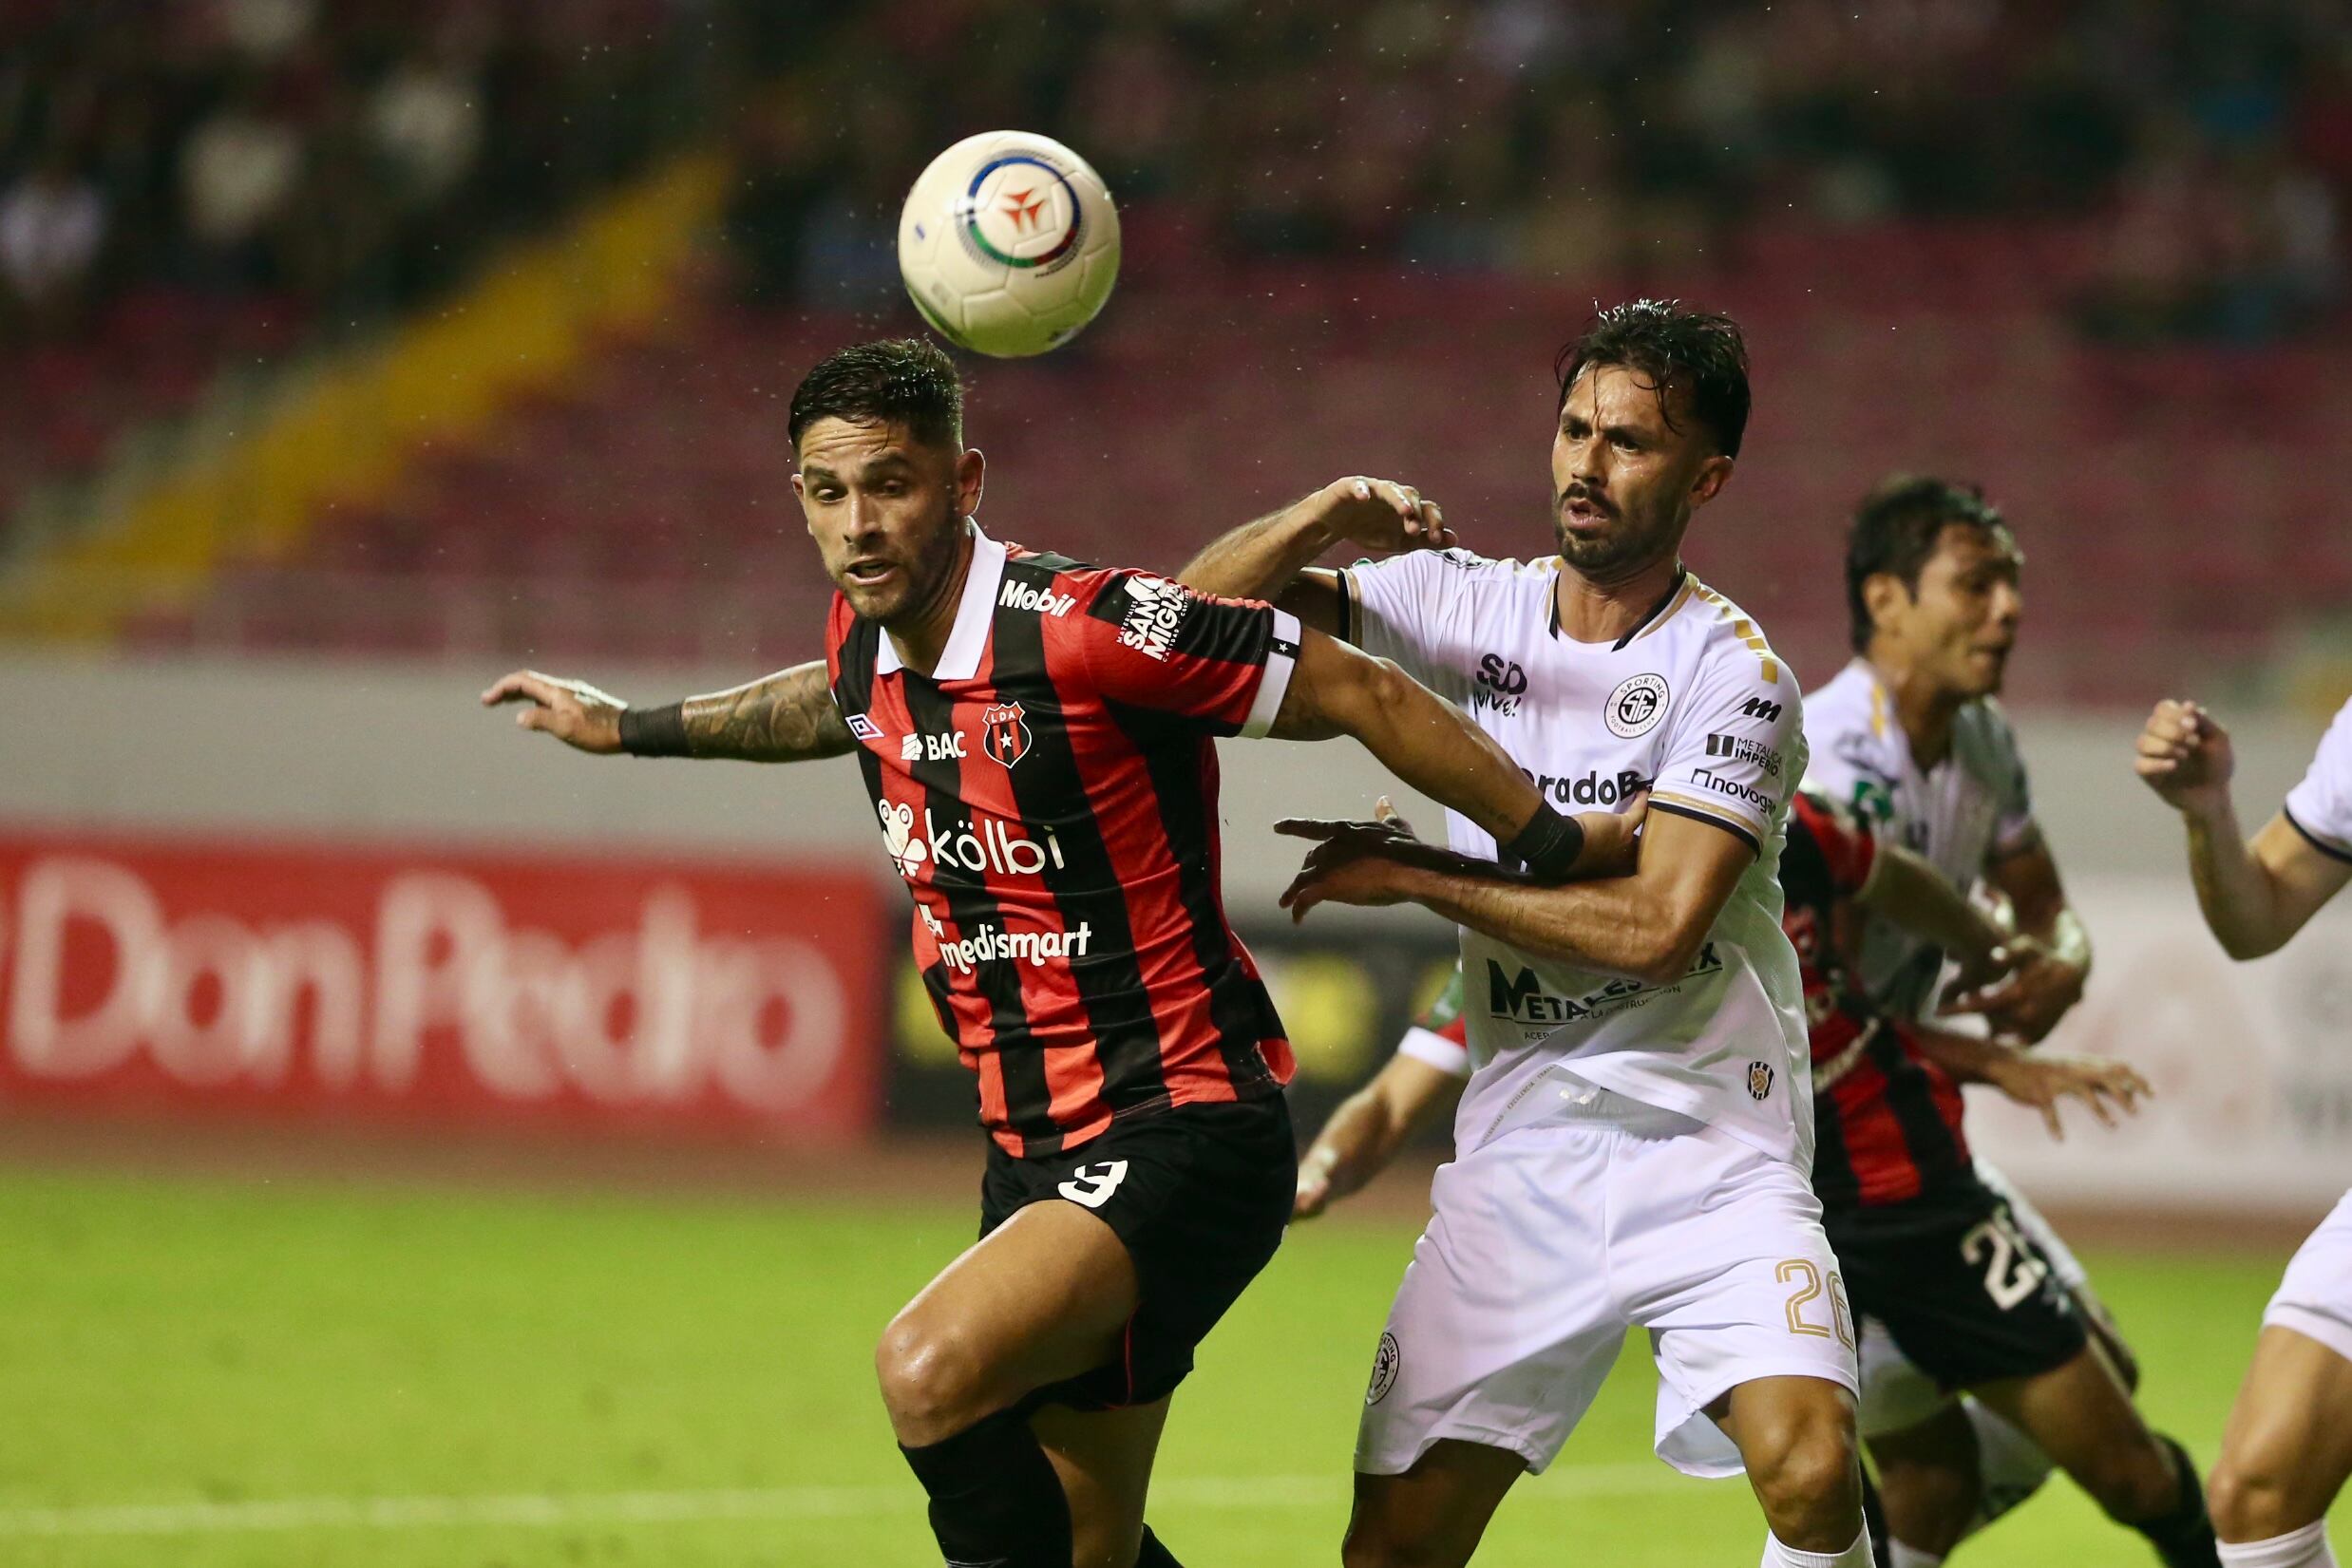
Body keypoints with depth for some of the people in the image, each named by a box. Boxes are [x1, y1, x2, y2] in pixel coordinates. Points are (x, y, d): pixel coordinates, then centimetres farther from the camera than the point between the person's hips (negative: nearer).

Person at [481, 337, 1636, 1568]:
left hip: (1182, 1135, -8)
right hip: (1035, 1148, 8)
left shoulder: (1088, 627, -20)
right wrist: (626, 727, 40)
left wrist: (1561, 851, -6)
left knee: (929, 1373, -31)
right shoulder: (864, 646, 4)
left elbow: (1364, 695, -12)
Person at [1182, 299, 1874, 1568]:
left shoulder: (1735, 673, -9)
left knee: (1808, 1465, -26)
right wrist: (1322, 516, -16)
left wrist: (1413, 874, -12)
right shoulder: (1465, 604, 5)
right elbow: (1204, 602, 4)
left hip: (1712, 1154, -4)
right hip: (1518, 1156, 4)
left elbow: (1655, 926, -18)